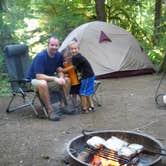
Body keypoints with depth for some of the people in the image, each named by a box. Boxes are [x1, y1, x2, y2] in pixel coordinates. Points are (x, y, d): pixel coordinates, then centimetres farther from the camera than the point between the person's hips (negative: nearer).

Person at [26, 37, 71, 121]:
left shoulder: (58, 55, -6)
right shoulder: (40, 56, -27)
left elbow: (60, 70, 1)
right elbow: (39, 76, -30)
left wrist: (61, 78, -22)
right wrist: (54, 79, -36)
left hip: (49, 78, 7)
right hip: (34, 79, -7)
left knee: (67, 80, -10)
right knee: (43, 84, -41)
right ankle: (50, 111, -30)